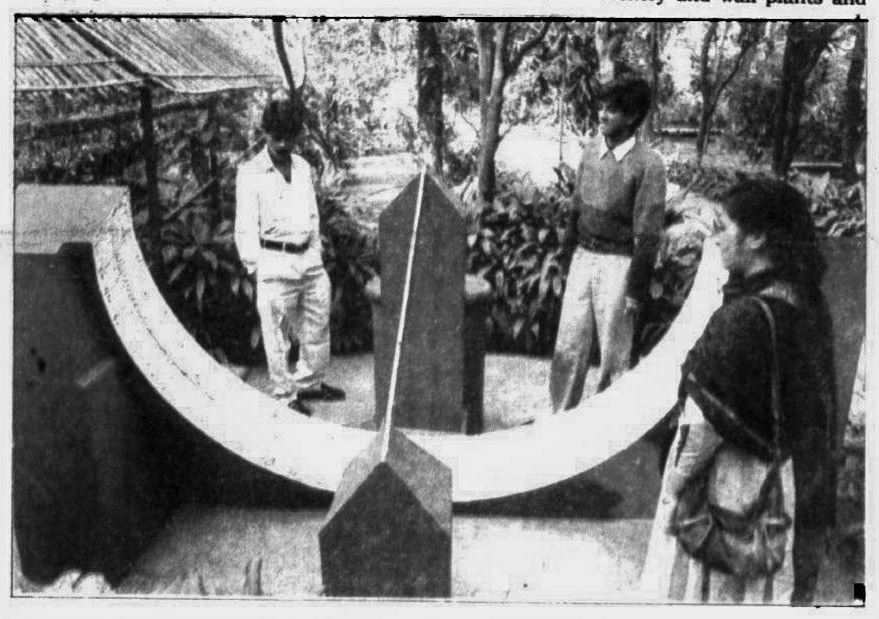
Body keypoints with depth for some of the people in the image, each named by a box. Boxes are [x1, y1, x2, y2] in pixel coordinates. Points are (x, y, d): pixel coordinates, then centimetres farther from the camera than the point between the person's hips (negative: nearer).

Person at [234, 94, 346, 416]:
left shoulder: (303, 167, 12)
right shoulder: (250, 173, -5)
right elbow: (245, 227, -6)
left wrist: (316, 253, 15)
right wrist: (255, 267, -11)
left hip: (309, 260, 6)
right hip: (275, 264, -6)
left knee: (318, 328, 15)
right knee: (277, 335, 1)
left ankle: (309, 383, 33)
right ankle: (285, 395, 15)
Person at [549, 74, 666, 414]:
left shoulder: (647, 164, -12)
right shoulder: (590, 151, 5)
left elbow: (648, 233, -12)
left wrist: (636, 290, -12)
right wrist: (567, 255, 14)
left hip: (618, 262, -5)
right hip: (583, 256, 5)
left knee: (613, 351, 7)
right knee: (568, 345, 7)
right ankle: (560, 414, 19)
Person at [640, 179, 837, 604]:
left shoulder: (743, 319, -27)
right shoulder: (809, 303, -3)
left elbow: (708, 423, -23)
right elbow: (815, 402, 6)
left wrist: (674, 485, -10)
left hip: (739, 490, -7)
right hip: (799, 484, 8)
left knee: (721, 589, 12)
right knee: (775, 589, 22)